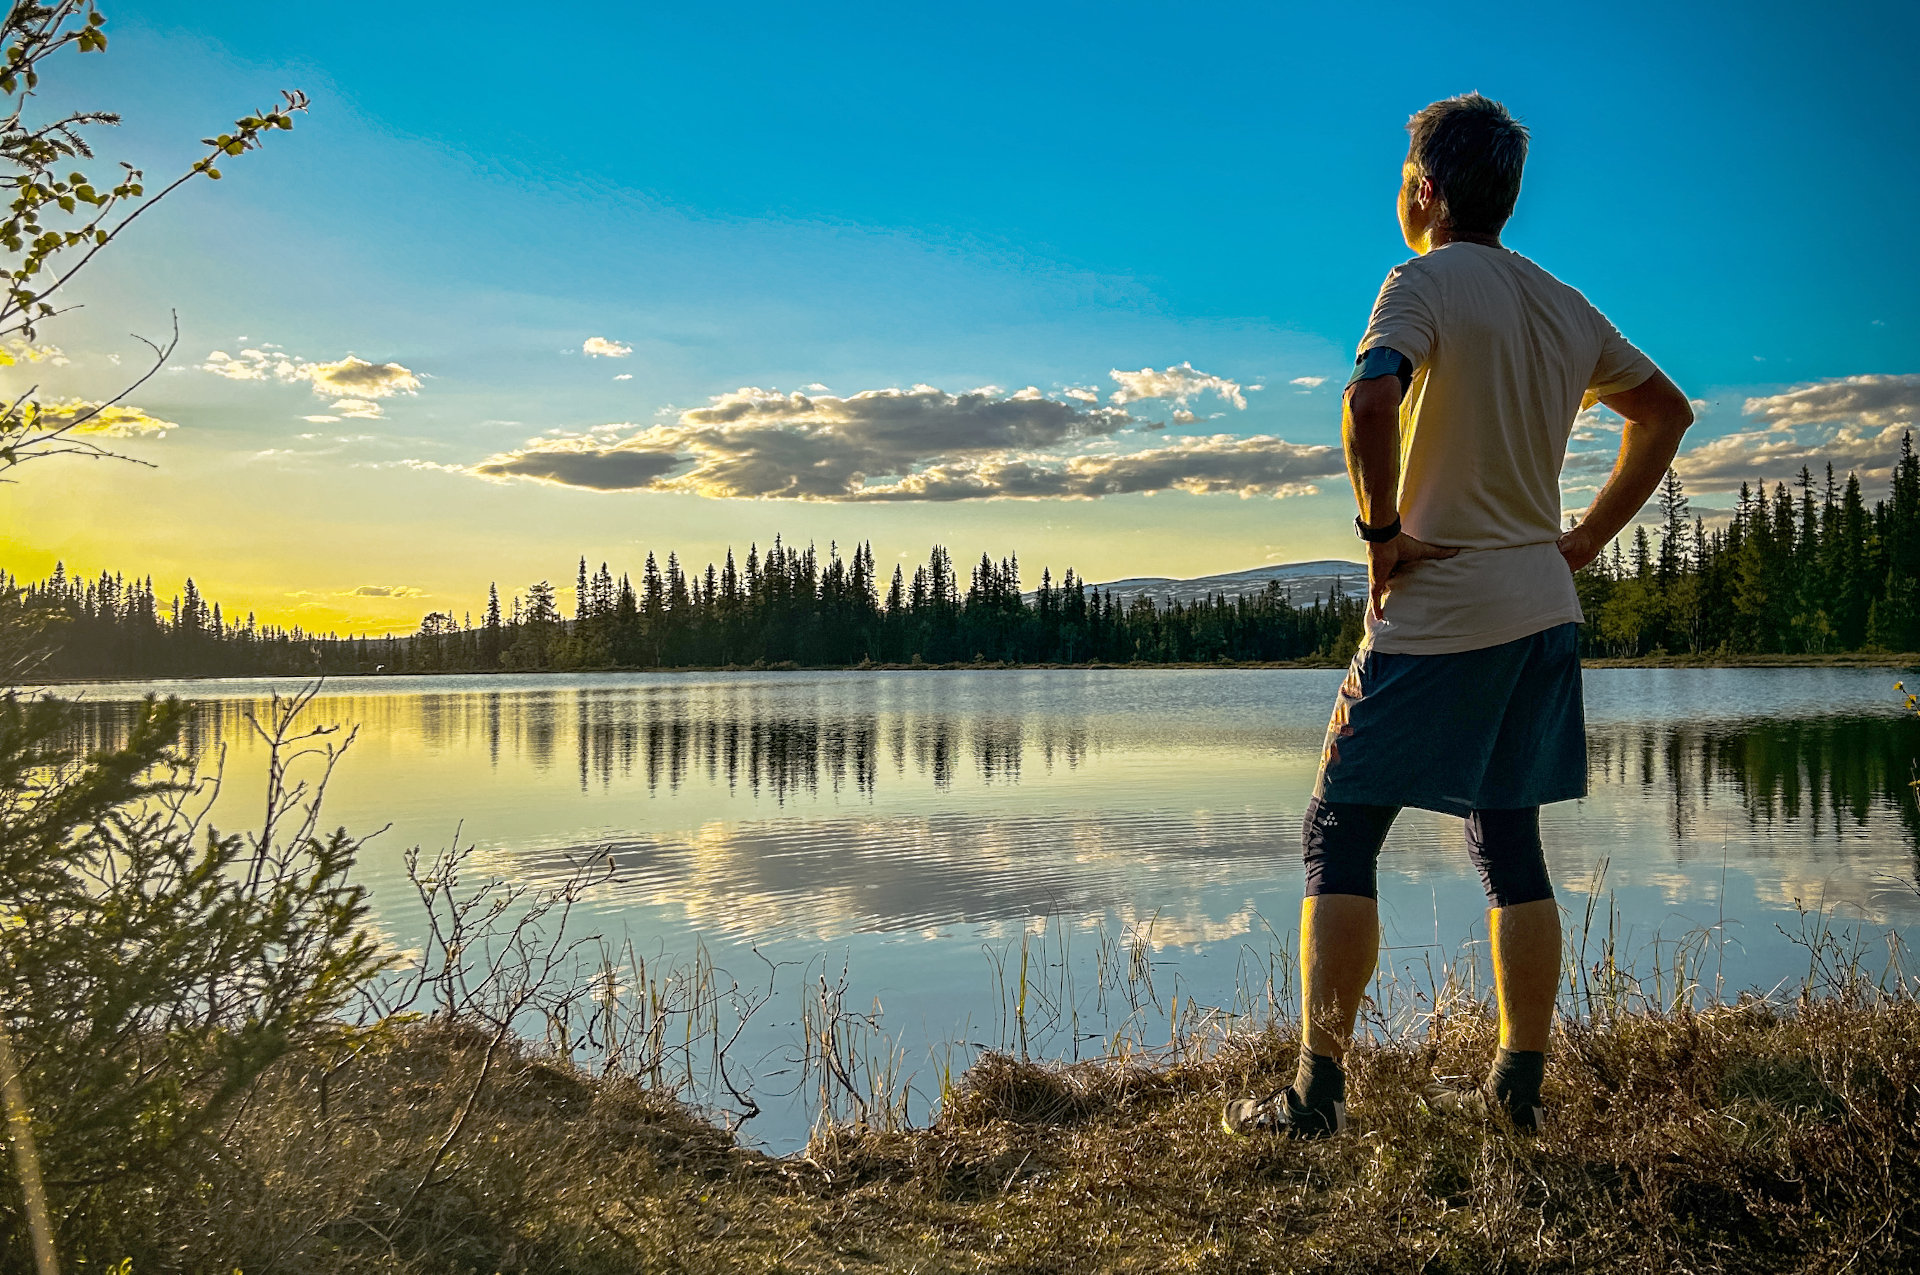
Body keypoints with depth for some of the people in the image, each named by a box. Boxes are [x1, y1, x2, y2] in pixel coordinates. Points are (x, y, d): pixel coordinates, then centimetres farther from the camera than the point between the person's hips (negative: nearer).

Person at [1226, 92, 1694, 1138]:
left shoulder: (1426, 281, -9)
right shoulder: (1564, 305, 13)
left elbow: (1369, 402, -28)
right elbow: (1666, 411, 24)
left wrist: (1383, 534, -16)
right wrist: (1587, 538, 19)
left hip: (1436, 616, -7)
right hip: (1542, 610, 7)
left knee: (1339, 839, 0)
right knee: (1510, 846, 14)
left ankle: (1317, 1092, 1)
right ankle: (1519, 1086, 19)